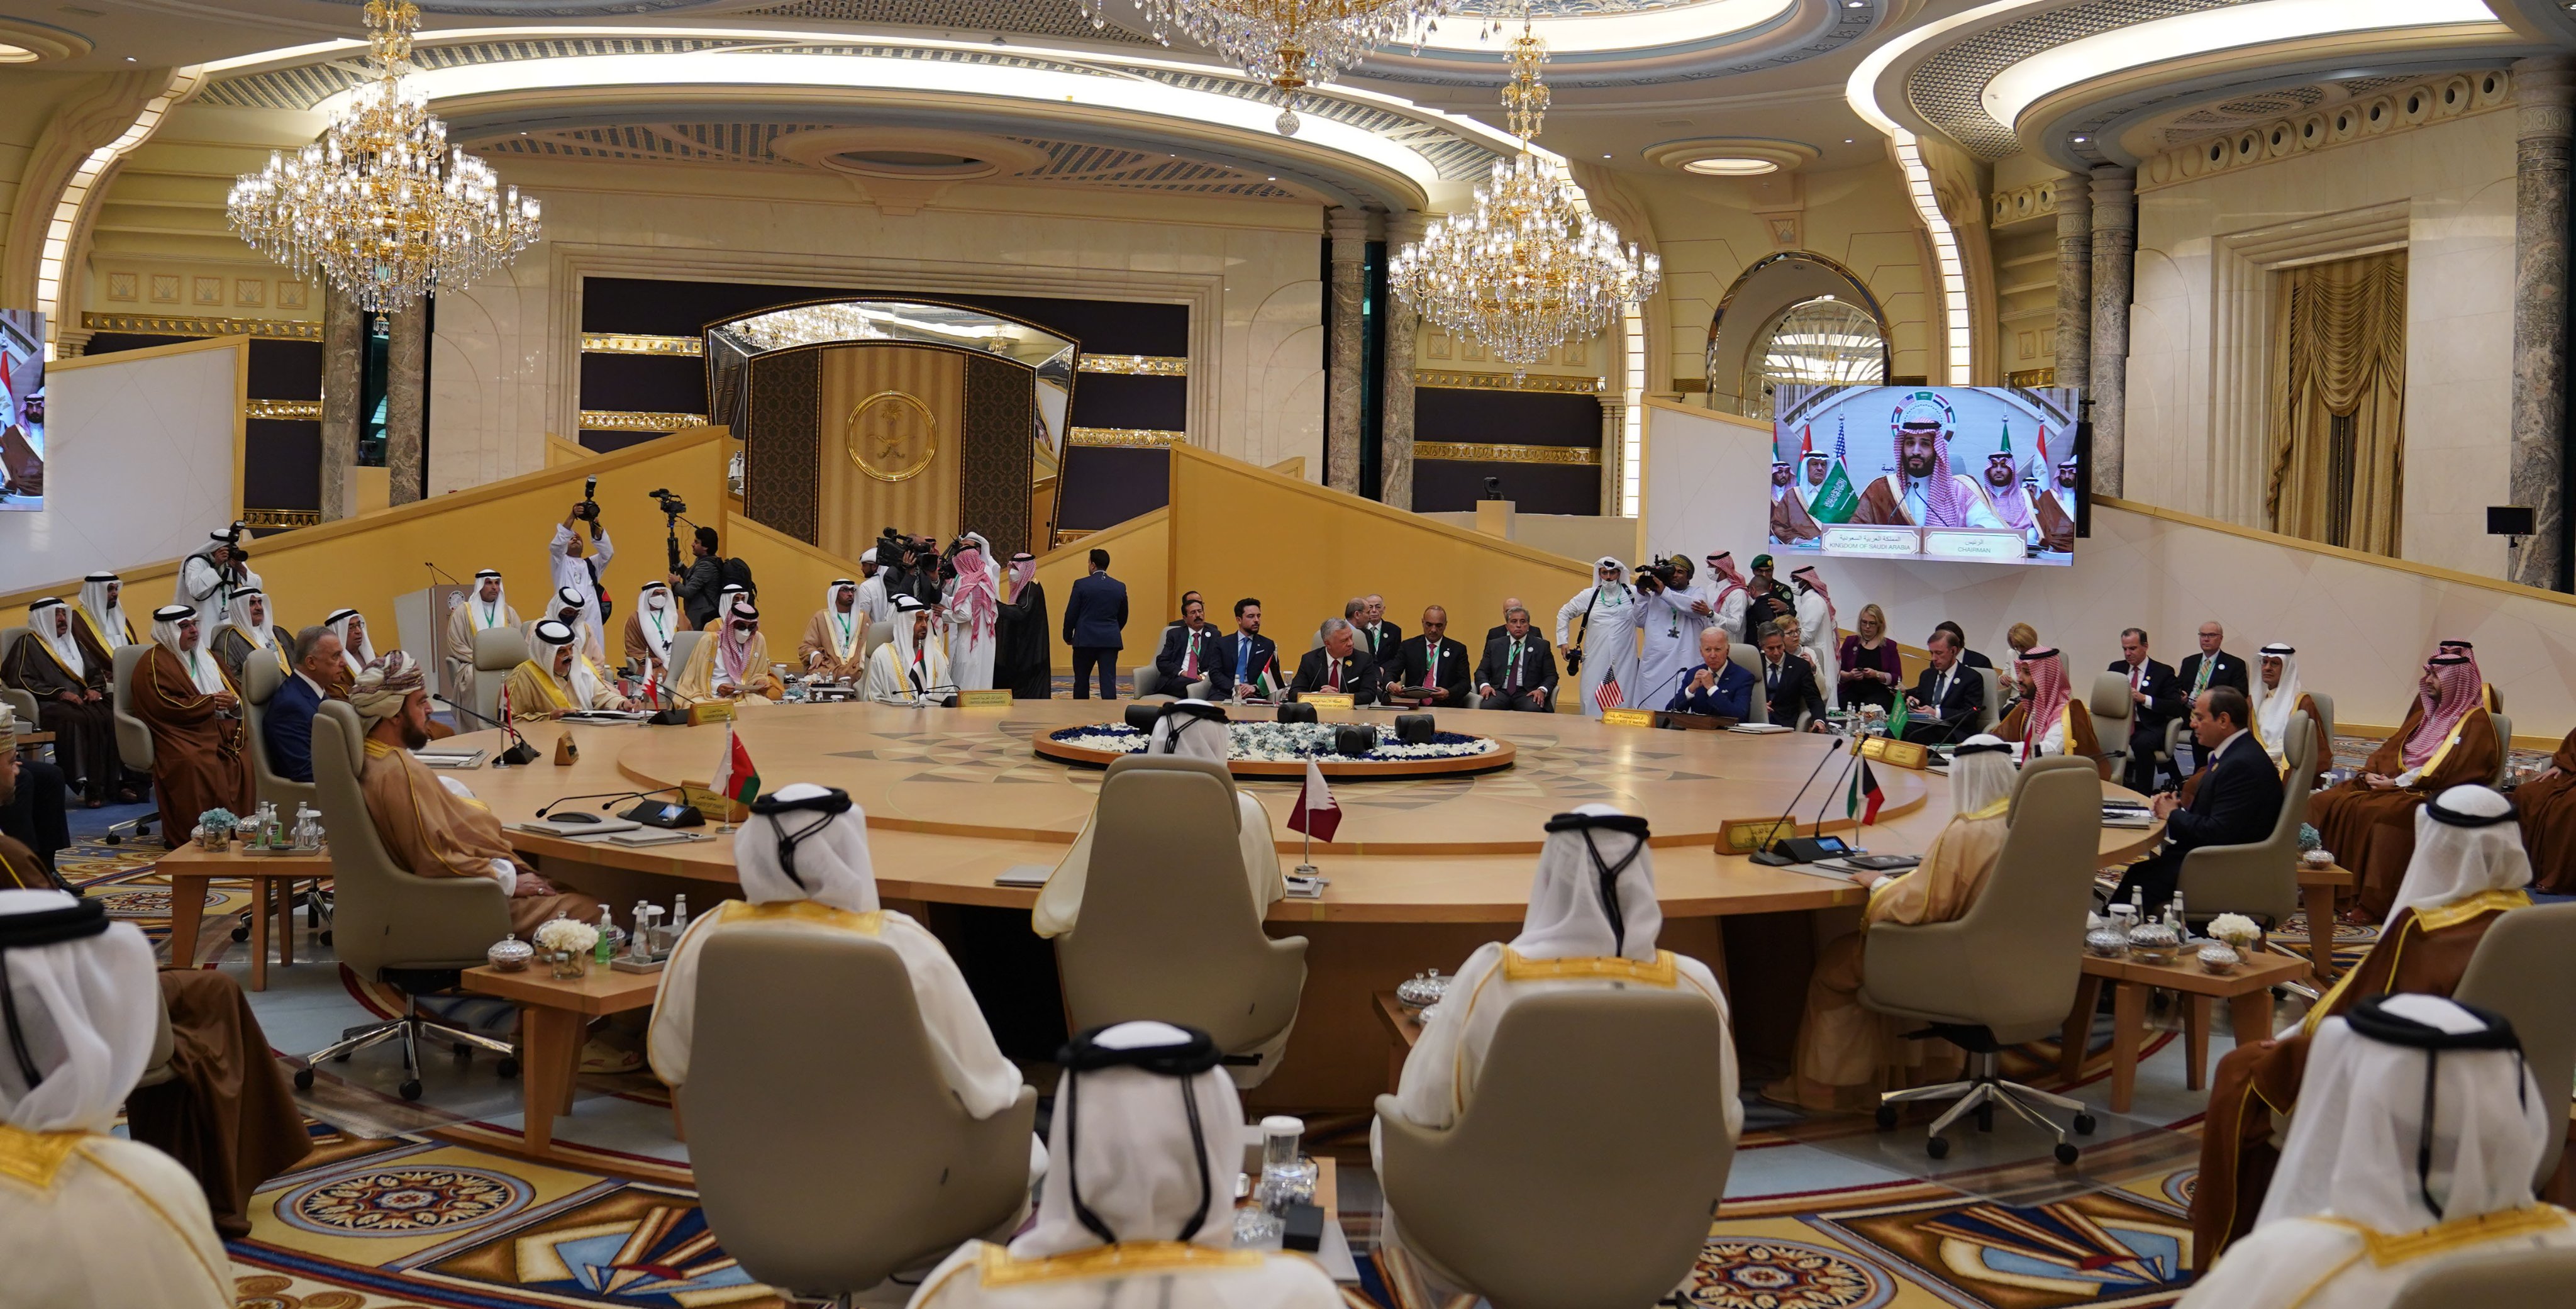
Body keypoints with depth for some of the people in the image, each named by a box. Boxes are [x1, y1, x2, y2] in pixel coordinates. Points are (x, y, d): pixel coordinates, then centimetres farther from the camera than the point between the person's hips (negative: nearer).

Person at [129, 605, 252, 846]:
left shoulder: (205, 657, 25)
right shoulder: (153, 664, 2)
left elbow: (235, 692, 21)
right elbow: (165, 707, -11)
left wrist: (233, 703, -4)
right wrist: (211, 702, -11)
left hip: (222, 728, 7)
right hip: (183, 733, -6)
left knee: (248, 759, -22)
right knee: (198, 767, -37)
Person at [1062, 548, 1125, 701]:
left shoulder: (1081, 585, -6)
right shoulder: (1120, 587, 4)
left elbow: (1071, 614, -3)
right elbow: (1123, 617, 13)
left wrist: (1068, 637, 11)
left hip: (1085, 640, -2)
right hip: (1110, 641, 2)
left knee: (1082, 680, 12)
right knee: (1109, 681, -3)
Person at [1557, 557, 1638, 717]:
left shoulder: (1632, 594, 5)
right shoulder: (1589, 595, 12)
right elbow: (1564, 614, 23)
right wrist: (1563, 642, 18)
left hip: (1624, 662, -1)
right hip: (1596, 661, 1)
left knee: (1622, 705, -2)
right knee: (1593, 705, 0)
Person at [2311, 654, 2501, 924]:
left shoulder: (2475, 722, -4)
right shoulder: (2426, 710, 20)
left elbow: (2450, 772, -15)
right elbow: (2393, 746, 21)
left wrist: (2399, 783, -17)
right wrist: (2372, 771, 1)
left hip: (2430, 794, -8)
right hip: (2391, 782, 8)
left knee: (2385, 813, -38)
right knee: (2326, 802, -11)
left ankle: (2373, 904, -34)